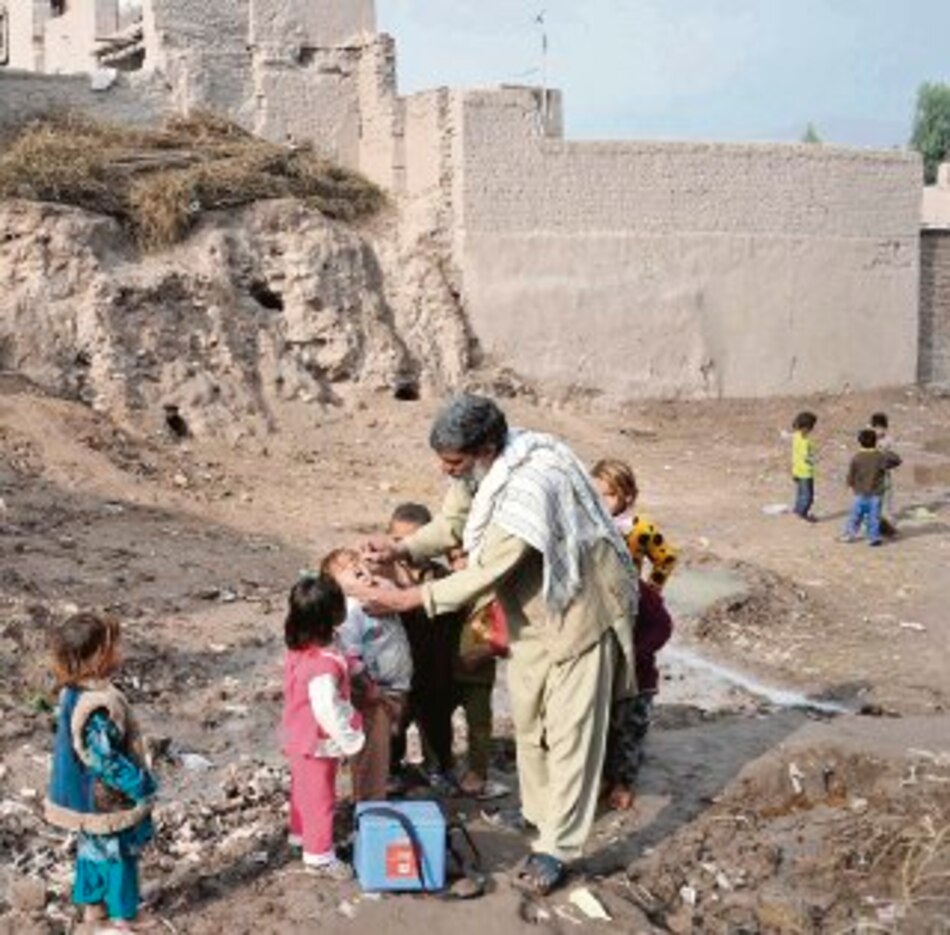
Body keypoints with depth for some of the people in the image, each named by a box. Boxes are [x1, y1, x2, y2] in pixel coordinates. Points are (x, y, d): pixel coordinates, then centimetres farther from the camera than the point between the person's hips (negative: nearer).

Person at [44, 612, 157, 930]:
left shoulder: (78, 693, -4)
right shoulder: (95, 709, -35)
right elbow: (106, 761, -30)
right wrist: (142, 784, -18)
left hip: (90, 795, 9)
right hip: (107, 800, -9)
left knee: (93, 849, 25)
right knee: (118, 854, 11)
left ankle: (92, 903, 43)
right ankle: (123, 914, 29)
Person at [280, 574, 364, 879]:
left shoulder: (301, 646, -7)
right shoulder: (324, 665, -36)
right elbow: (328, 711, -31)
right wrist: (351, 740, -19)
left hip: (299, 738, 9)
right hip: (318, 744, -9)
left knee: (303, 789, 28)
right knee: (320, 797, 8)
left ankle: (300, 832, 47)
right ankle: (319, 855, 23)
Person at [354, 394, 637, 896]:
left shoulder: (531, 484, -35)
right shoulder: (480, 468, -9)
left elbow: (485, 574, -32)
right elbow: (451, 524, 8)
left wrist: (406, 599, -28)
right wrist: (402, 548, -11)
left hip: (577, 610, -8)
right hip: (529, 614, 8)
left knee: (570, 731, 0)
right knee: (528, 722, 16)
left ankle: (556, 848, 9)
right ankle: (539, 815, 33)